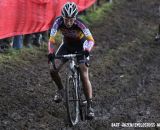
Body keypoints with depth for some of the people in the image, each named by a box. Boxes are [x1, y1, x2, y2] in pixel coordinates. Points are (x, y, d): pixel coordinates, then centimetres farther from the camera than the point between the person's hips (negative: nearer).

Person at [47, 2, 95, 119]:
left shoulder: (79, 24, -33)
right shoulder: (58, 22, -28)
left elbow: (91, 40, -34)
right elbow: (52, 40, -28)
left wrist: (87, 50, -54)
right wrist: (51, 53, -45)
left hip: (80, 46, -3)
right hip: (66, 45, 3)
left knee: (84, 76, -15)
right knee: (53, 70, -15)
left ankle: (90, 106, -8)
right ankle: (60, 89, 15)